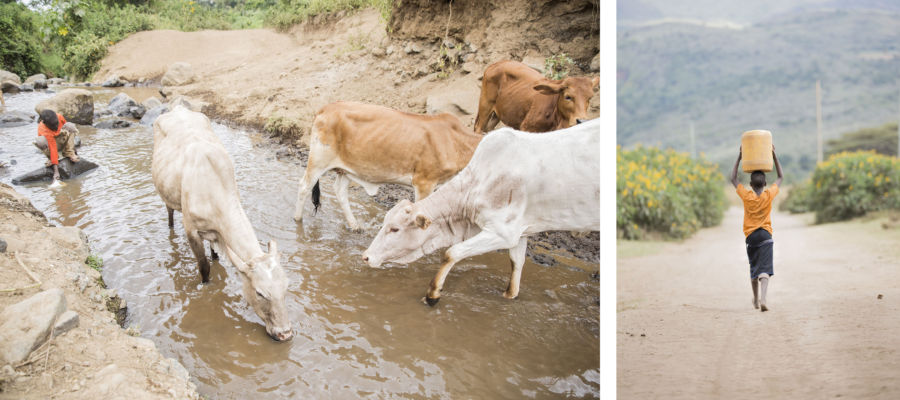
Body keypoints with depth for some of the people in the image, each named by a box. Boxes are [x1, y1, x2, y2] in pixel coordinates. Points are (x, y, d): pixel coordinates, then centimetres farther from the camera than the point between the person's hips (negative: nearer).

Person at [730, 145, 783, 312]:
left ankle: (756, 300, 28)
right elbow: (780, 177, 13)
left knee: (754, 268, 15)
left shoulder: (746, 196, -4)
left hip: (750, 236, 1)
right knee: (765, 269, -9)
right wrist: (774, 155, 13)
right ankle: (763, 298, -28)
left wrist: (739, 157, 10)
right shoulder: (769, 195, -3)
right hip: (765, 235, -1)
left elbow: (733, 179, 10)